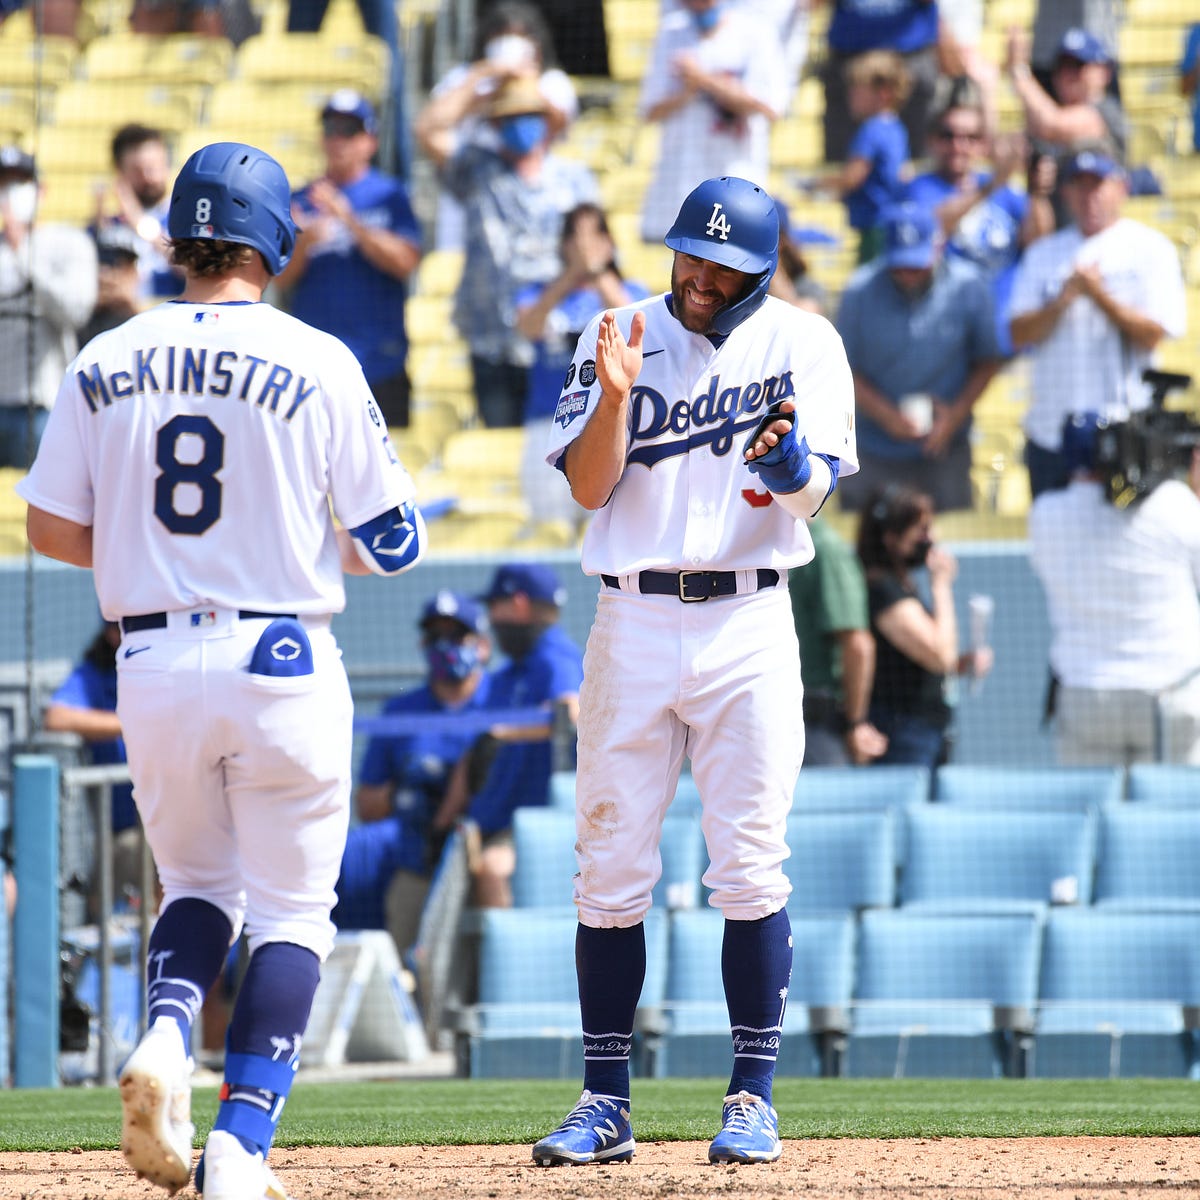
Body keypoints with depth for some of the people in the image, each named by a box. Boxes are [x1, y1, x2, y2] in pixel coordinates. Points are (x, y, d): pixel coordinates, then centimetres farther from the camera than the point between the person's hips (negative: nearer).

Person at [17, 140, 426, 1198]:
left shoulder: (105, 364, 2)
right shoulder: (316, 365, -6)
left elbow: (50, 528, 5)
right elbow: (392, 541, -3)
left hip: (153, 664, 3)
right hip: (283, 662, -3)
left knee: (199, 883, 21)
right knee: (291, 910, 7)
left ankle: (164, 1036, -8)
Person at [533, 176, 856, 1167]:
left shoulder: (802, 344, 2)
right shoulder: (622, 335, 6)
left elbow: (813, 493, -8)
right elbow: (589, 486, -2)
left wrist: (788, 455, -30)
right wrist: (615, 396, -18)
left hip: (747, 623, -1)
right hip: (632, 622, 2)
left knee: (751, 866, -4)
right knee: (610, 865, 1)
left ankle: (754, 1095, 2)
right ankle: (606, 1103, 7)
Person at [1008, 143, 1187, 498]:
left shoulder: (1150, 249, 3)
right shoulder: (1043, 254, 14)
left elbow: (1153, 334, -6)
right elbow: (1020, 334, 4)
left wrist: (1098, 295, -13)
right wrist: (1063, 301, -11)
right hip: (1050, 429, 4)